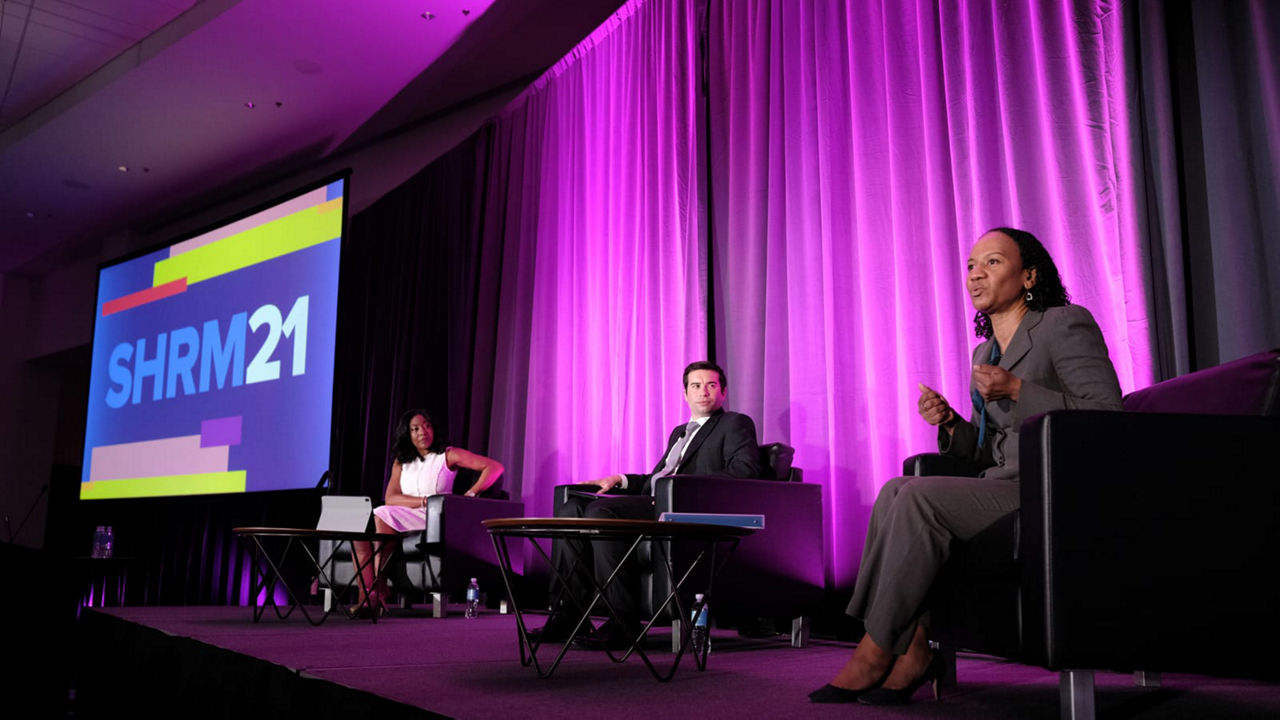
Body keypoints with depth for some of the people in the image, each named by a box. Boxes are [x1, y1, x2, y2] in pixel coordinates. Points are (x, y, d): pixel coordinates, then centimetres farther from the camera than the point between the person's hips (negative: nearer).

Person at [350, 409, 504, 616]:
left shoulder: (448, 455, 6)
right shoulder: (401, 461, 20)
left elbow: (495, 467, -3)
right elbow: (390, 498, 5)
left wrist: (470, 494, -14)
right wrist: (424, 501, -11)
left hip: (433, 521, -5)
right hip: (403, 519, 5)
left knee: (383, 515, -29)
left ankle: (379, 590, -27)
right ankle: (366, 597, -29)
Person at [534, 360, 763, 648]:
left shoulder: (736, 424, 9)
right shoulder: (679, 432, 34)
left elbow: (746, 469, -9)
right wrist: (619, 480, 13)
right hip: (653, 503, 8)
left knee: (601, 511, -30)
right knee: (571, 509, -11)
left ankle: (623, 622, -28)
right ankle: (569, 613, -13)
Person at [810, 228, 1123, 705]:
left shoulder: (1066, 324, -2)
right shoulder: (984, 352, 20)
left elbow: (1107, 417, -13)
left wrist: (1018, 389, -18)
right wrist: (950, 424, 1)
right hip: (1004, 489, 8)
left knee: (921, 496, -25)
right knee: (895, 491, -14)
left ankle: (875, 654, -17)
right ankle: (916, 651, -18)